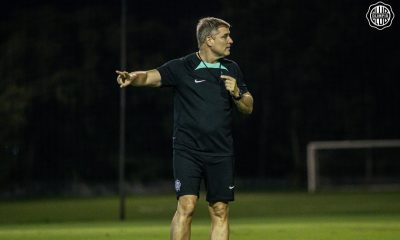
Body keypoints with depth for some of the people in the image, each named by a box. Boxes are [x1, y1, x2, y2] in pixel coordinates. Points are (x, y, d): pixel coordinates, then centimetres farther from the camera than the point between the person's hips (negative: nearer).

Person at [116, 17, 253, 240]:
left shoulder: (232, 69, 10)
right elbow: (151, 76, -19)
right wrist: (133, 77, -41)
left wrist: (236, 93, -6)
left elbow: (248, 107, 15)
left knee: (220, 212, 5)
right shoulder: (182, 67, -5)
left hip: (221, 153, 4)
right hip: (188, 150, -4)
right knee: (186, 206, -15)